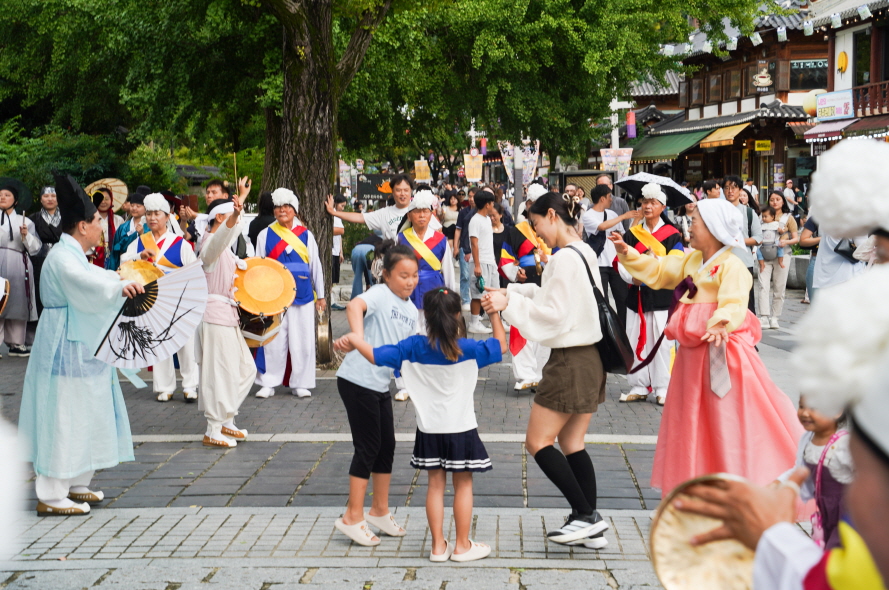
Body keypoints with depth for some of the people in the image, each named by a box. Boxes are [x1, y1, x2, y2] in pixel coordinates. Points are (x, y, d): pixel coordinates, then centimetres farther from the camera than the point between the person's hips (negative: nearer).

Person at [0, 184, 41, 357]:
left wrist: (26, 235, -9)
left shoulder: (25, 221, 15)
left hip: (18, 267, 2)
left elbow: (35, 247, 7)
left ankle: (16, 343, 9)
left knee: (18, 304, 3)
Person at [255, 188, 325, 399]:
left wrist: (320, 295, 10)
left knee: (302, 340, 1)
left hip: (302, 294, 1)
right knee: (273, 340, -1)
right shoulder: (265, 235, 7)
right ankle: (268, 383, 9)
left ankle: (301, 383, 11)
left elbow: (315, 266, 11)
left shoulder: (305, 235, 9)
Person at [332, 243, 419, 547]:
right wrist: (358, 337, -51)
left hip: (381, 385, 8)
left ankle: (379, 511, 28)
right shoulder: (380, 294, -14)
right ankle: (353, 517, 6)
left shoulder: (411, 311, 11)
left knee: (387, 446, 13)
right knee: (368, 447, -4)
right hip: (357, 381, -8)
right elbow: (354, 305, -36)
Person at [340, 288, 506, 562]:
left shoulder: (414, 347, -7)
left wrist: (353, 339, 7)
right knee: (463, 485, 8)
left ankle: (438, 546, 14)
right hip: (461, 428, -3)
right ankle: (462, 546, 13)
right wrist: (495, 314, 5)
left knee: (435, 485, 10)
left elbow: (377, 356, -7)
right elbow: (500, 345, -2)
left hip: (429, 430, 3)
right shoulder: (467, 349, -12)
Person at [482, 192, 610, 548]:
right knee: (571, 443, 13)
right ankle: (591, 528, 12)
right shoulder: (585, 253, 11)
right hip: (591, 357, 10)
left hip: (570, 360, -10)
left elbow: (554, 314, -20)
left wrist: (509, 303, -15)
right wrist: (511, 293, 8)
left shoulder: (564, 258, -18)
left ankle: (586, 515, -2)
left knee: (538, 441, 0)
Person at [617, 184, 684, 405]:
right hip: (636, 295, 3)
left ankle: (662, 389, 3)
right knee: (636, 341, 3)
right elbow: (621, 262, 4)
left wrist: (656, 262, -23)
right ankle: (639, 387, 11)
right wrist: (633, 277, -14)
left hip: (661, 295, -3)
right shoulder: (633, 233, 11)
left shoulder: (672, 235, 3)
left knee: (661, 342, -4)